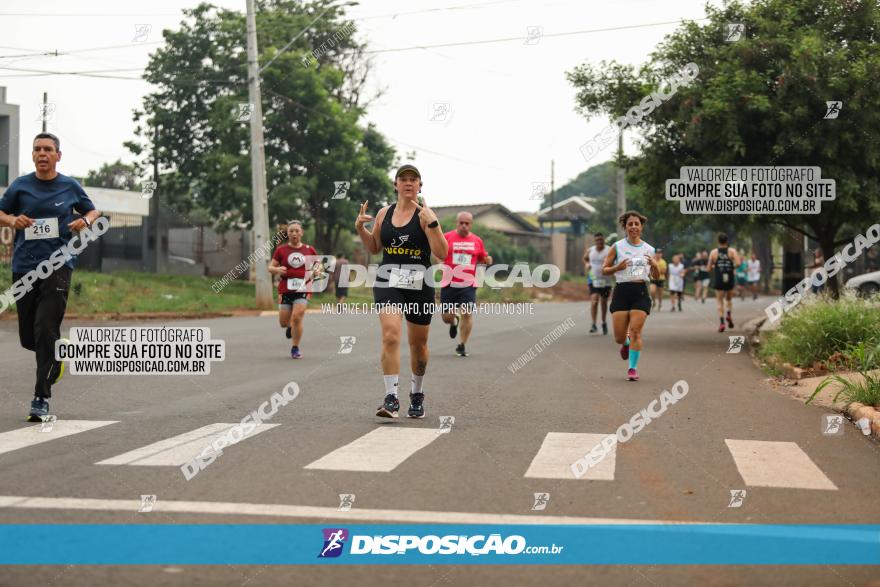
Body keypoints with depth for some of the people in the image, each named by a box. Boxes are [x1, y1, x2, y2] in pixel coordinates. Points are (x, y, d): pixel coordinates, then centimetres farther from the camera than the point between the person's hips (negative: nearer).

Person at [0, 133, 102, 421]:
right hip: (24, 267, 2)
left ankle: (41, 398, -10)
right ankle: (56, 355, 41)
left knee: (45, 330, -14)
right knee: (28, 337, 6)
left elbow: (92, 211, 19)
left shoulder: (70, 186, 6)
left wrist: (86, 220, -4)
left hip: (58, 265, -2)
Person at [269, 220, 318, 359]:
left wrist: (316, 272, -5)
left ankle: (295, 348, 1)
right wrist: (277, 270, -16)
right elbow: (270, 267, 6)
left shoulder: (310, 250, 5)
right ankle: (290, 326, 43)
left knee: (297, 317, -17)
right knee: (283, 323, 4)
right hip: (285, 290, 1)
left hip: (303, 289, -1)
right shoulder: (281, 250, 2)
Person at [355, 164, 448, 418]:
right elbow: (374, 247, 20)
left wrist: (431, 223, -23)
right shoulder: (384, 213, 7)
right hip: (388, 281, 2)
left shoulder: (425, 214, -5)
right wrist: (360, 228, 4)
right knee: (390, 334, -20)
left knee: (418, 344, 12)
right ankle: (391, 398, -20)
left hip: (419, 284, -1)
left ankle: (417, 395, 34)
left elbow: (441, 253, -14)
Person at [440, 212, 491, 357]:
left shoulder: (477, 241, 8)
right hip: (449, 284, -1)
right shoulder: (447, 237, 0)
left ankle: (462, 346, 3)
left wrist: (487, 260, -2)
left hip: (468, 285, 1)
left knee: (467, 313, -12)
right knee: (446, 317, 4)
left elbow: (482, 258, 20)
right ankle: (454, 321, 43)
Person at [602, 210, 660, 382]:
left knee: (635, 331, -10)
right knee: (619, 337, -1)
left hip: (641, 292, 1)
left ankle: (632, 368, 0)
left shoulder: (649, 249, 9)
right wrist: (617, 267, -15)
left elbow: (656, 276, 16)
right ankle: (626, 343, 36)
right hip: (621, 292, -1)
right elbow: (604, 270, 4)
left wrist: (655, 266, -6)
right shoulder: (617, 247, 2)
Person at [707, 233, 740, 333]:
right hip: (730, 279, 1)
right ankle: (729, 315, 0)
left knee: (720, 302, 5)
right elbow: (738, 263, -17)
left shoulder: (713, 252, -1)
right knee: (729, 299, 23)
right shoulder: (732, 251, -2)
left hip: (718, 280, -1)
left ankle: (721, 322, -11)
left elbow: (708, 269, 1)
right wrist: (732, 266, 5)